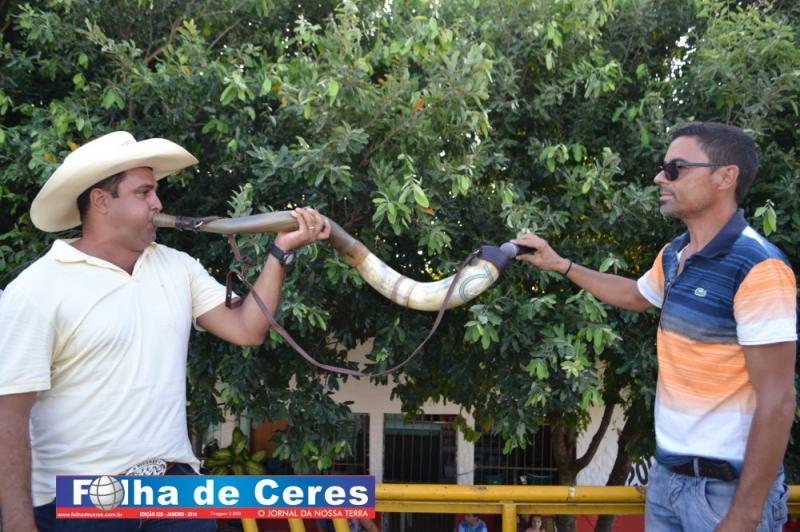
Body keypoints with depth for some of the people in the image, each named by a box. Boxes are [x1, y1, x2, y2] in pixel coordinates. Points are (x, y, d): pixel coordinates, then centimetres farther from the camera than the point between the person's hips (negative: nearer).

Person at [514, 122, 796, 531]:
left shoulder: (758, 268, -19)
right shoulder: (673, 256, 6)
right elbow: (635, 296, 31)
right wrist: (560, 264, 28)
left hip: (728, 487, -8)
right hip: (667, 474, 8)